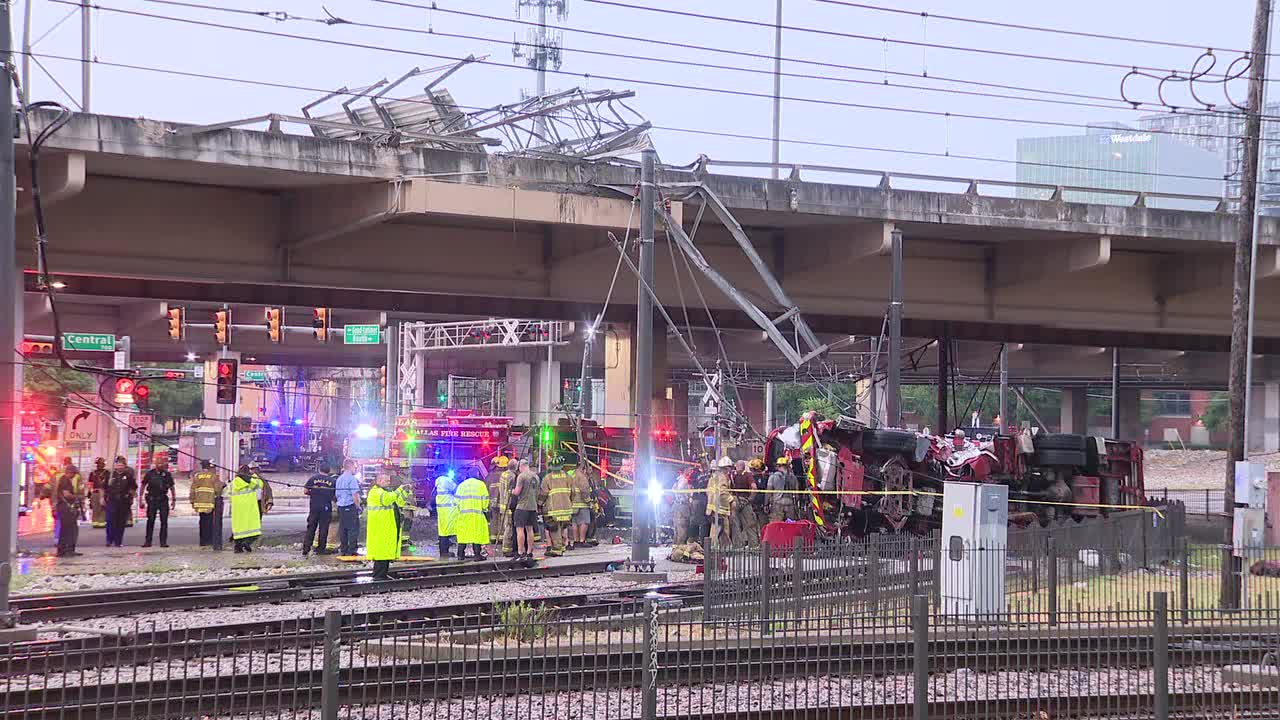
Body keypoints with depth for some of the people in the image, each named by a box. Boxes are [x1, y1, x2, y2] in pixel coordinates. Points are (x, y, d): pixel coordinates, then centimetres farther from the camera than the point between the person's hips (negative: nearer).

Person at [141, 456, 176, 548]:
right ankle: (148, 541, 7)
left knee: (164, 521, -2)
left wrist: (174, 500, 9)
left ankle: (163, 542, 2)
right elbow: (143, 486, 6)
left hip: (163, 500, 1)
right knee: (150, 521, 2)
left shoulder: (167, 474, 4)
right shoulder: (150, 473, 1)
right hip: (152, 499, -1)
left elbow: (172, 488, 12)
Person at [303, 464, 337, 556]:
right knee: (323, 529, 6)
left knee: (311, 528, 5)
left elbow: (305, 491, -1)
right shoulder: (332, 481, 2)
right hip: (326, 507, -1)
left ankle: (306, 549, 2)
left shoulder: (313, 478, 2)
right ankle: (321, 549, 9)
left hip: (314, 507, 1)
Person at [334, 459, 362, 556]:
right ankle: (351, 551, -6)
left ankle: (343, 550, 15)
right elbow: (355, 495, -17)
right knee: (353, 529, -4)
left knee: (343, 529, 12)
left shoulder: (339, 479, 14)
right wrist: (358, 506, -9)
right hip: (350, 506, -8)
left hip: (340, 507, 8)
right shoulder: (351, 479, -12)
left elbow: (336, 495, 21)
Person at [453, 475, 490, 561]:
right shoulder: (480, 484, 8)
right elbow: (485, 500, 0)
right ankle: (477, 555, -3)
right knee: (477, 534, 0)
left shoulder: (461, 485, 15)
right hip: (477, 515, -2)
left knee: (463, 534, 8)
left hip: (463, 514, 2)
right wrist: (484, 509, 14)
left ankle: (461, 555, 10)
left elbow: (457, 500, 6)